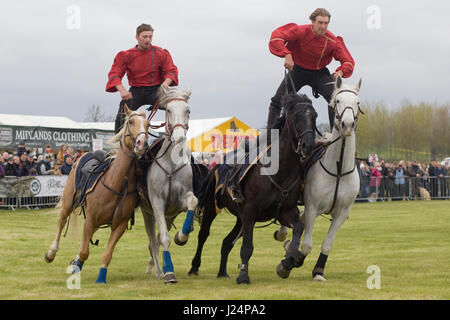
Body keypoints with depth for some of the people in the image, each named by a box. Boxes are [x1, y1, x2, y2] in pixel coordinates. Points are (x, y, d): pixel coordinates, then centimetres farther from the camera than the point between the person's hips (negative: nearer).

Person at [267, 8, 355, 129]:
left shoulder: (333, 41, -20)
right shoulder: (301, 31, -23)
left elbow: (348, 61, -14)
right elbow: (276, 36, -27)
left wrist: (341, 71, -36)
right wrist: (287, 55, -39)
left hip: (319, 73, 0)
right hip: (297, 69, 0)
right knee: (278, 101, -3)